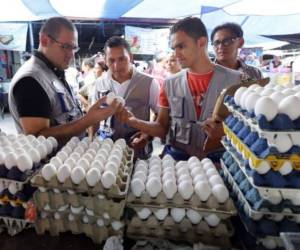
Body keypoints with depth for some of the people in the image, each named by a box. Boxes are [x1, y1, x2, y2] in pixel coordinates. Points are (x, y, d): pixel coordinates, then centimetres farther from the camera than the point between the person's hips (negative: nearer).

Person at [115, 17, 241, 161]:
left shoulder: (234, 80, -4)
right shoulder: (170, 84, 4)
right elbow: (162, 128, 7)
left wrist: (225, 134, -18)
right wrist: (133, 121, -8)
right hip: (175, 158, 3)